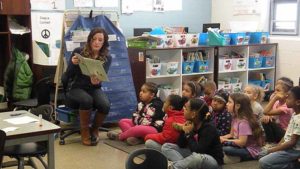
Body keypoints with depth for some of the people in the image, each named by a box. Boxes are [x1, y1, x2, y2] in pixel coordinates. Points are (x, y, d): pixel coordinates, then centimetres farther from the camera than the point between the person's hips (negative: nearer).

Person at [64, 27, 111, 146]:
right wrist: (73, 64, -25)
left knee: (105, 105, -30)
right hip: (77, 88, -2)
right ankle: (85, 131, -10)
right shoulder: (78, 52, -5)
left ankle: (95, 129, 1)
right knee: (87, 100, -36)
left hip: (95, 89, 2)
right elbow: (68, 76, -4)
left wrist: (96, 81, -40)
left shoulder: (107, 58, -1)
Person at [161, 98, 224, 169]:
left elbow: (198, 151, -29)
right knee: (166, 147, -2)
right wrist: (184, 131, -13)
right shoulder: (191, 124, 0)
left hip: (213, 160, -8)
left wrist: (189, 133, -19)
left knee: (197, 157, -44)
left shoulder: (209, 128, -20)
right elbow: (181, 145, 3)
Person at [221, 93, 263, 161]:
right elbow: (231, 134, 13)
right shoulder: (235, 118, 7)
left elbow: (242, 142, -25)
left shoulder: (244, 122, -21)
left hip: (251, 151, -9)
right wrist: (221, 138, -5)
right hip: (241, 146, 9)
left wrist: (225, 140, -16)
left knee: (224, 150, -28)